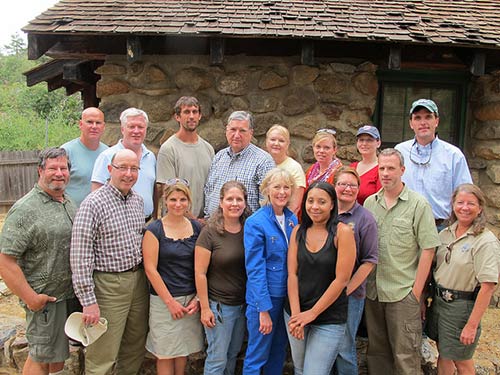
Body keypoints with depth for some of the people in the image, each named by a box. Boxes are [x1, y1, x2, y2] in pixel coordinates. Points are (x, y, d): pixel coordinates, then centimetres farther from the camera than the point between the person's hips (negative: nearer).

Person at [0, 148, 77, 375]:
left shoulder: (70, 203, 7)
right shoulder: (24, 209, -16)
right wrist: (30, 297, -19)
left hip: (71, 294, 7)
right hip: (45, 298, -7)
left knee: (59, 351, 20)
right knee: (42, 356, 7)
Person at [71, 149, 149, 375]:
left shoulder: (138, 201, 8)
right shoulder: (93, 204, -14)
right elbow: (80, 257, -17)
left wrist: (145, 275, 13)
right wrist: (88, 301, -18)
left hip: (139, 280, 7)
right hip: (108, 284, -7)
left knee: (135, 349, 18)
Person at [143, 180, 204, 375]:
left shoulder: (196, 227, 4)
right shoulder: (154, 229, -6)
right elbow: (150, 269, -9)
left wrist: (197, 298, -2)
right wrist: (170, 302, -10)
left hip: (191, 300, 3)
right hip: (164, 300, -3)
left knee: (184, 349, 13)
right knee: (165, 352, 5)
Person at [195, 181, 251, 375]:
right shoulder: (210, 232, -13)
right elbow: (200, 273, -12)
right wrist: (205, 307, -12)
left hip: (243, 304, 5)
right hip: (219, 305, -5)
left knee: (233, 354, 19)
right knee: (217, 358, 6)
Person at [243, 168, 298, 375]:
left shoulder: (292, 219, 3)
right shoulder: (256, 222, -15)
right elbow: (255, 269, -16)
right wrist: (264, 309, -17)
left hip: (288, 296, 6)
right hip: (264, 298, -6)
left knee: (279, 353, 20)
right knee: (257, 356, 6)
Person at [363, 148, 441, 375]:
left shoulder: (418, 205, -6)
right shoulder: (369, 203, 7)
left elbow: (428, 250, -8)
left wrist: (417, 290, -10)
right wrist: (363, 283, 6)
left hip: (403, 293, -4)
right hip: (373, 291, 4)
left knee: (405, 355, 4)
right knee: (376, 351, 16)